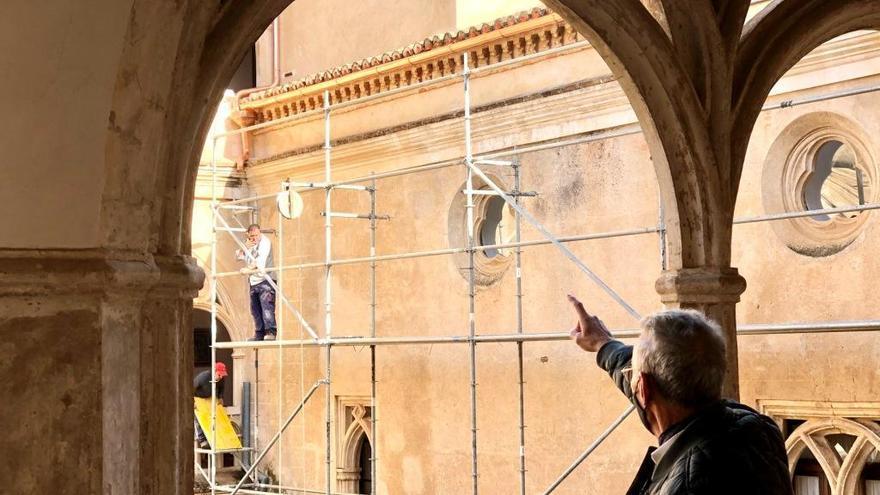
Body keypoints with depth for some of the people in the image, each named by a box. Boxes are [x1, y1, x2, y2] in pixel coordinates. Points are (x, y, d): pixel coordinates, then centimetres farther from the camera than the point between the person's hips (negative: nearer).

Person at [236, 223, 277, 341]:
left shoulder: (265, 242, -7)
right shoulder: (248, 244, 18)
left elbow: (261, 260, -20)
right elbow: (238, 256, 11)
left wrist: (249, 268, -31)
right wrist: (245, 247, -6)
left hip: (265, 279, -8)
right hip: (253, 281, 8)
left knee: (267, 307, -16)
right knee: (255, 309, 7)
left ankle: (271, 332, -20)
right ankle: (259, 334, 11)